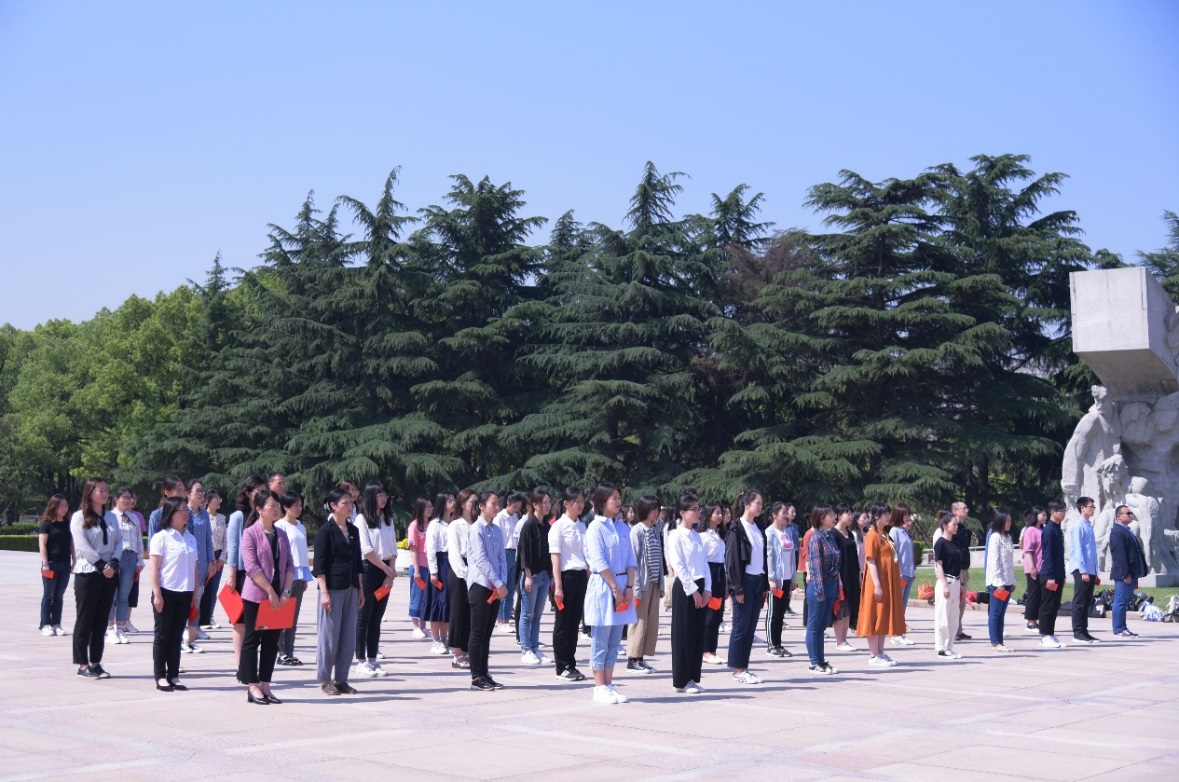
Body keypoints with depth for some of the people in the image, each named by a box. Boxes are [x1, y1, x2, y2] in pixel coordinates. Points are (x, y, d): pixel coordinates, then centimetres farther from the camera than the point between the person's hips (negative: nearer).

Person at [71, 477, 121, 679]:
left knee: (101, 621, 7)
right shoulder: (79, 517, -4)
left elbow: (119, 542, 8)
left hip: (110, 574, 6)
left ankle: (95, 663, 11)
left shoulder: (111, 517, 13)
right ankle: (83, 665, 0)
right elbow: (82, 546, -12)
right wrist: (101, 565, -15)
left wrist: (113, 563, -8)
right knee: (85, 620, -3)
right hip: (87, 573, -5)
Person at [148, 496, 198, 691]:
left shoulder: (190, 538, 11)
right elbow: (154, 569, -9)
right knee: (163, 636, 1)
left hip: (185, 594, 5)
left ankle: (173, 676, 14)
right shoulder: (161, 537, -6)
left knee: (176, 636, 9)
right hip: (166, 592, -5)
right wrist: (157, 594, -14)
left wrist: (195, 594, 11)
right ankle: (161, 677, 5)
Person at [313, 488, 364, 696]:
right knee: (329, 635, -2)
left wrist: (360, 590, 14)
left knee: (349, 636, 7)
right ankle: (325, 680, 8)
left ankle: (341, 679, 15)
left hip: (350, 589, 6)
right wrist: (324, 591, -15)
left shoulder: (353, 530, 13)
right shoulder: (326, 530, -6)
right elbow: (320, 565, -9)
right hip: (332, 587, -6)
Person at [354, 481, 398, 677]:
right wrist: (388, 569, -9)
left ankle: (373, 661, 12)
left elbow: (393, 549, 11)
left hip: (385, 571, 6)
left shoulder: (388, 519, 13)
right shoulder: (362, 519, -7)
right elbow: (366, 550, -12)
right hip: (367, 569, -6)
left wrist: (391, 574, -1)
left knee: (377, 618, 8)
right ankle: (361, 662, 1)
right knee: (364, 617, -2)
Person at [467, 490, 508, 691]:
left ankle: (484, 674, 15)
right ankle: (476, 677, 0)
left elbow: (502, 558, 10)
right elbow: (481, 560, -14)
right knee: (478, 634, -3)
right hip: (480, 585, -7)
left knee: (487, 634, 10)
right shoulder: (476, 529, -9)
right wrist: (498, 583, -15)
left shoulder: (497, 531, 12)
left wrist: (503, 583, -4)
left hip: (496, 588, 7)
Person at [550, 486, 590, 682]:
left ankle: (571, 664, 16)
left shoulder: (582, 526, 12)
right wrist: (558, 586, -14)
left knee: (575, 622, 9)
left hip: (581, 576, 6)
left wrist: (589, 578, 9)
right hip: (566, 576, -6)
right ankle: (562, 667, 7)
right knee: (563, 623, 1)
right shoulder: (559, 526, -7)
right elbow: (555, 557, -10)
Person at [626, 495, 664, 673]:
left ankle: (641, 657, 13)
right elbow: (633, 559, -12)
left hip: (654, 582, 7)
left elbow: (659, 558, 13)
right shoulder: (637, 531, -8)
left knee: (652, 622, 6)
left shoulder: (655, 531, 12)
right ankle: (633, 659, 4)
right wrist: (636, 587, -16)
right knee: (640, 620, -3)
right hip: (642, 581, -7)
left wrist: (661, 585, 9)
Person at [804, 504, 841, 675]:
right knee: (814, 625, 0)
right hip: (819, 585, -8)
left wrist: (838, 584, 14)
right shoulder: (816, 538, -12)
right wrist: (819, 588, -18)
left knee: (822, 626, 12)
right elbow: (816, 564, -16)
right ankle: (814, 663, 4)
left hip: (831, 586, 8)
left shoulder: (830, 537, 12)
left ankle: (821, 661, 17)